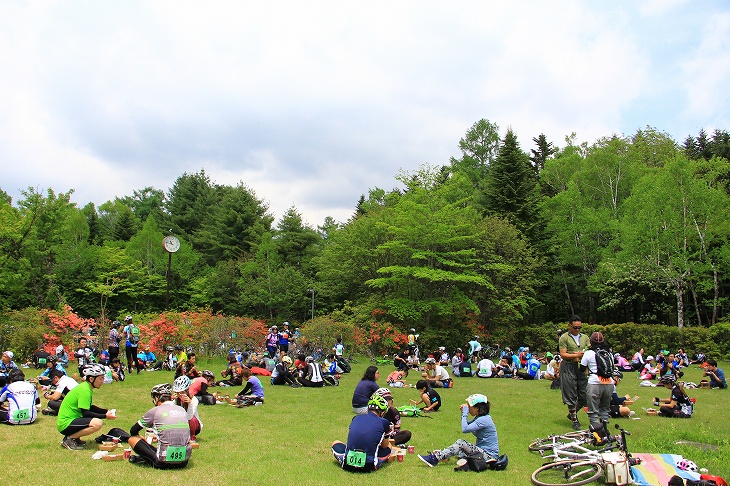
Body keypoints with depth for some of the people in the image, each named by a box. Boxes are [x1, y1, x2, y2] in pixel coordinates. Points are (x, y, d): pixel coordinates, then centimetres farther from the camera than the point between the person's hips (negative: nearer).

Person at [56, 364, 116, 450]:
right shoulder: (84, 390, -19)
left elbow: (90, 407, 20)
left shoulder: (86, 387, 11)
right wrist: (105, 416, -18)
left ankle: (75, 437, 9)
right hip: (66, 424, -10)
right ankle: (69, 438, -12)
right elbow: (85, 413, -21)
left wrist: (107, 411, 7)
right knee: (97, 423, -28)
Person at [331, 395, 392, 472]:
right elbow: (384, 446, 14)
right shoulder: (384, 422, -1)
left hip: (347, 464, -1)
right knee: (389, 446, 26)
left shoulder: (356, 418, 8)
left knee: (335, 443, 29)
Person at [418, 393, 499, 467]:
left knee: (460, 443, -19)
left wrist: (465, 413, -17)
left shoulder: (484, 420, -20)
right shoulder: (480, 417, 10)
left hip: (488, 456, -10)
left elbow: (465, 429, -27)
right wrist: (463, 412, 5)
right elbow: (467, 425, 21)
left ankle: (434, 459, -20)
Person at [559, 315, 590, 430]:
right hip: (569, 368, -5)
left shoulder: (585, 337, 17)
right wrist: (576, 355, -19)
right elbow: (563, 354, -7)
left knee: (585, 396, 4)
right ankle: (574, 420, 13)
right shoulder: (564, 338, 0)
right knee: (571, 396, -1)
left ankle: (572, 414, 28)